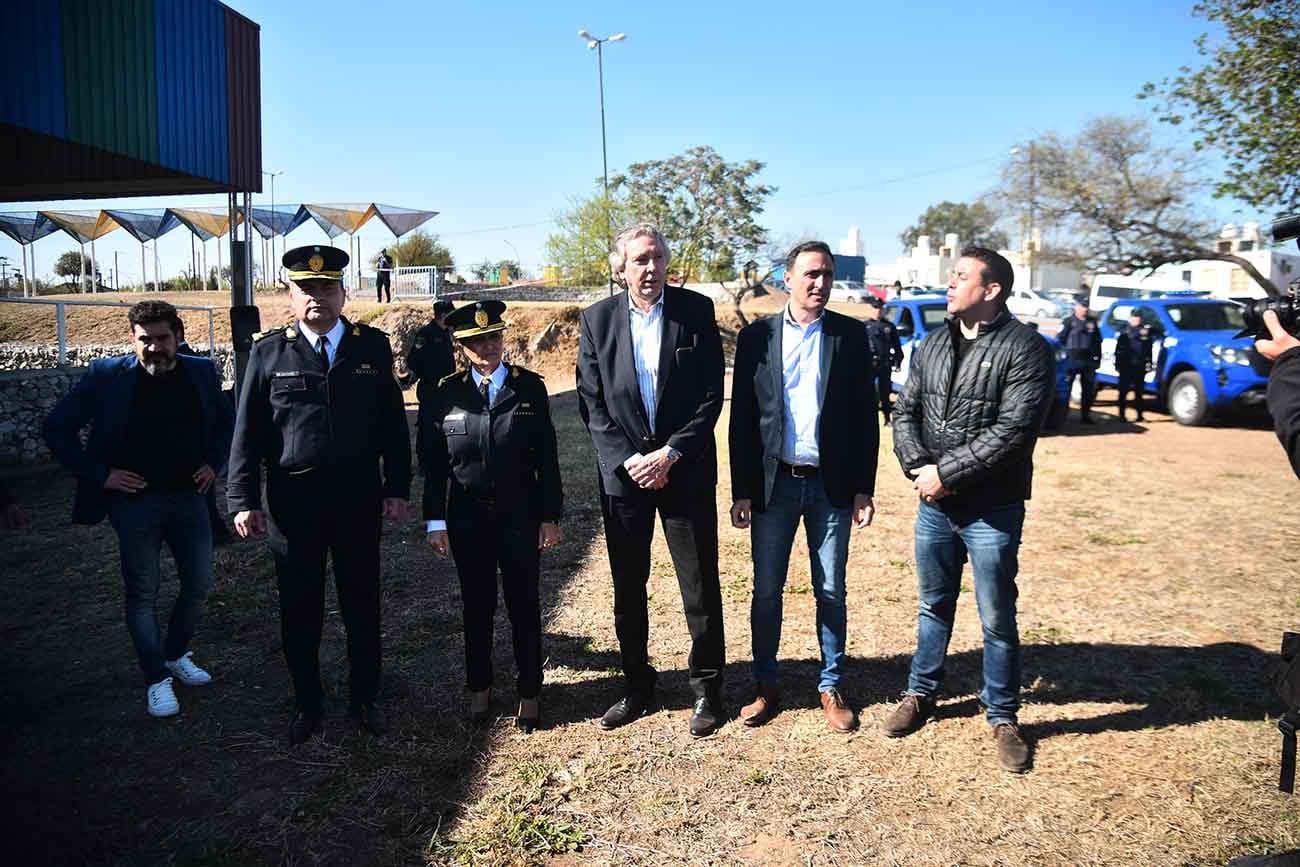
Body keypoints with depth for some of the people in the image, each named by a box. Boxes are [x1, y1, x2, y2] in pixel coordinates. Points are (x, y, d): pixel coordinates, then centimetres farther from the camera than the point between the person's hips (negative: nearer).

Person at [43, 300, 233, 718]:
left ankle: (175, 655, 33)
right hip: (134, 499, -3)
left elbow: (226, 420, 17)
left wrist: (214, 463, 4)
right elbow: (57, 428, -4)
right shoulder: (107, 376, -8)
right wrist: (99, 475, -9)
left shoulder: (201, 372, 1)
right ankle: (157, 679, 17)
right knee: (142, 592, 4)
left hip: (189, 496, 3)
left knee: (199, 584, 10)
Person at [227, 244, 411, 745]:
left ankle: (364, 697, 30)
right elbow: (247, 432, 0)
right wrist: (244, 501, -5)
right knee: (299, 610, 11)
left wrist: (397, 487, 0)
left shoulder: (373, 346, 3)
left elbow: (393, 423, 5)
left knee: (362, 605, 12)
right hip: (293, 502, 0)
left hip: (358, 500, 1)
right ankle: (308, 703, 29)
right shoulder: (268, 352, 0)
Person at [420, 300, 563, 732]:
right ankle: (479, 688, 32)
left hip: (521, 517, -1)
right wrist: (435, 520, -1)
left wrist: (550, 516, -4)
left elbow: (547, 457, -2)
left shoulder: (530, 387, -2)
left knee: (525, 608, 8)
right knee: (477, 607, 13)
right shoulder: (445, 395, 0)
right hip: (468, 519, 1)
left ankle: (529, 693, 25)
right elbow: (433, 464, 2)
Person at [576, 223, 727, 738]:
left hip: (685, 471, -1)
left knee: (701, 587, 5)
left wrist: (670, 454, -13)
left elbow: (711, 396, -4)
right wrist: (629, 460, -11)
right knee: (628, 589, 12)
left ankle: (707, 690, 23)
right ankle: (637, 687, 29)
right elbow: (591, 403, 0)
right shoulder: (597, 319, 1)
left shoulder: (696, 311, -2)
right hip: (622, 473, 2)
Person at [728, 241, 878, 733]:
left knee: (830, 592, 9)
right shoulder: (756, 336, 1)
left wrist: (864, 487, -1)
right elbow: (741, 417, 1)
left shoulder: (850, 335, 1)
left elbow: (865, 415, 3)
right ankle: (766, 687, 24)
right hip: (773, 484, 0)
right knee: (766, 591, 8)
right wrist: (741, 491, -2)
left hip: (831, 485, 0)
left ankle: (831, 688, 25)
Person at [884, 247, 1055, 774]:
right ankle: (921, 694, 36)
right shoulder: (933, 345, 9)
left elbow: (1012, 431, -19)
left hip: (992, 509, -5)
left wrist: (946, 472, -18)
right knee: (933, 606, 19)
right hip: (934, 502, 5)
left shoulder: (1025, 350, -11)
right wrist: (918, 468, -9)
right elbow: (905, 412, 8)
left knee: (997, 620, 7)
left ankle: (1002, 716, 26)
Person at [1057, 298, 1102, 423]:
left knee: (1089, 389, 7)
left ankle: (1085, 415, 15)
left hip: (1088, 360, 5)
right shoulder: (1068, 321, -1)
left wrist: (1098, 358, 11)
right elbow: (1059, 339, -5)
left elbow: (1098, 341, 16)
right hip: (1071, 360, -5)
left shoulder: (1092, 322, 14)